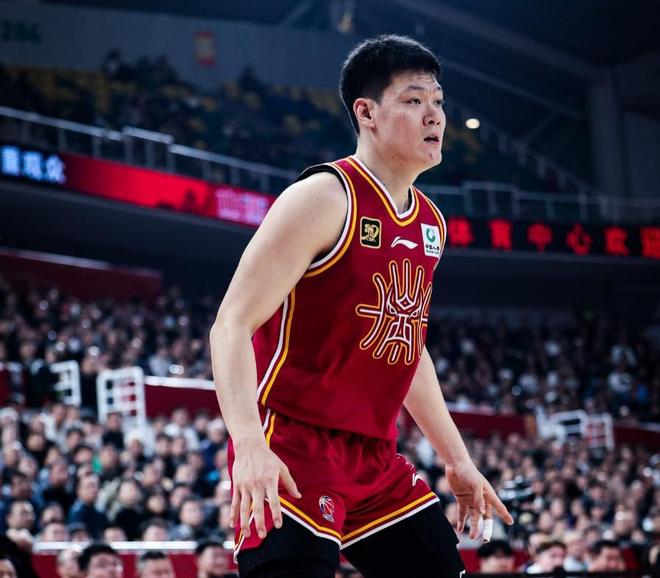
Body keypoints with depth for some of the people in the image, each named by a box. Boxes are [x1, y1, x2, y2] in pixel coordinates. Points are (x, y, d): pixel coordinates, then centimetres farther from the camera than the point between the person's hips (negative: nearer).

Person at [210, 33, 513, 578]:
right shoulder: (324, 198, -12)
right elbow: (232, 326, -18)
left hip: (376, 459, 9)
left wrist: (458, 460, 23)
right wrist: (248, 444, -31)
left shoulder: (430, 224, 12)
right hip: (291, 453, -8)